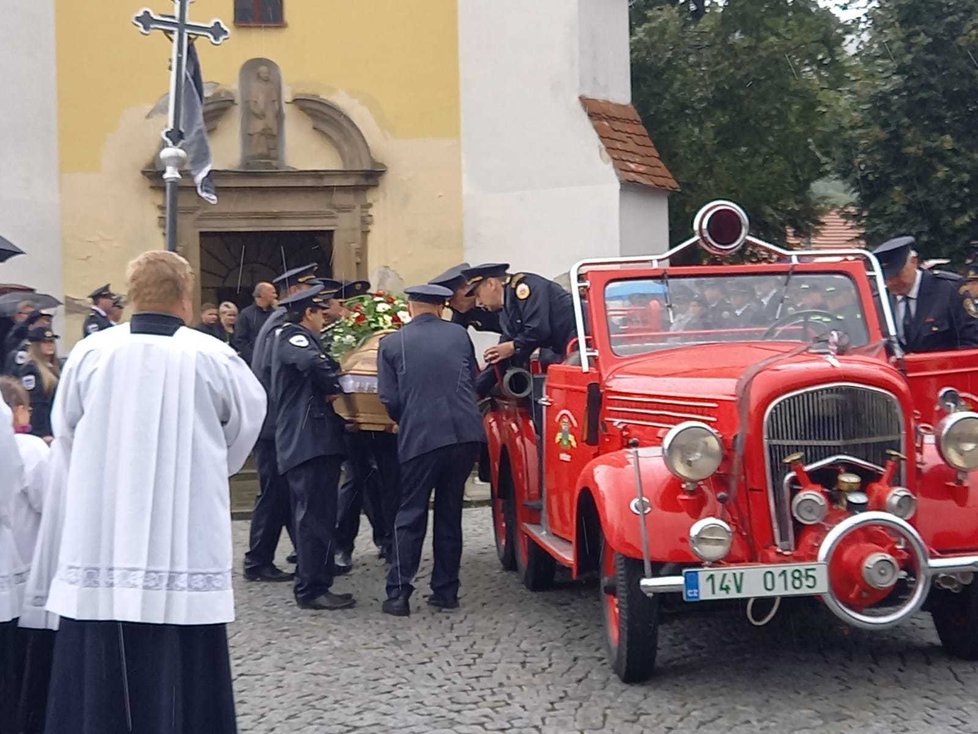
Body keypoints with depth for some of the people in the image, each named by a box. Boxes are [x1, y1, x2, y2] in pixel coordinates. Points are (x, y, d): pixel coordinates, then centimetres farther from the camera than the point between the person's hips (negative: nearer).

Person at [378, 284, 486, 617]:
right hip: (466, 431, 3)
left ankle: (398, 594, 1)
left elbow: (389, 400, -1)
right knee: (450, 512, 13)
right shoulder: (459, 335, 9)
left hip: (420, 438, -3)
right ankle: (445, 590, 16)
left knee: (410, 516, 5)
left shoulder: (392, 343, 1)